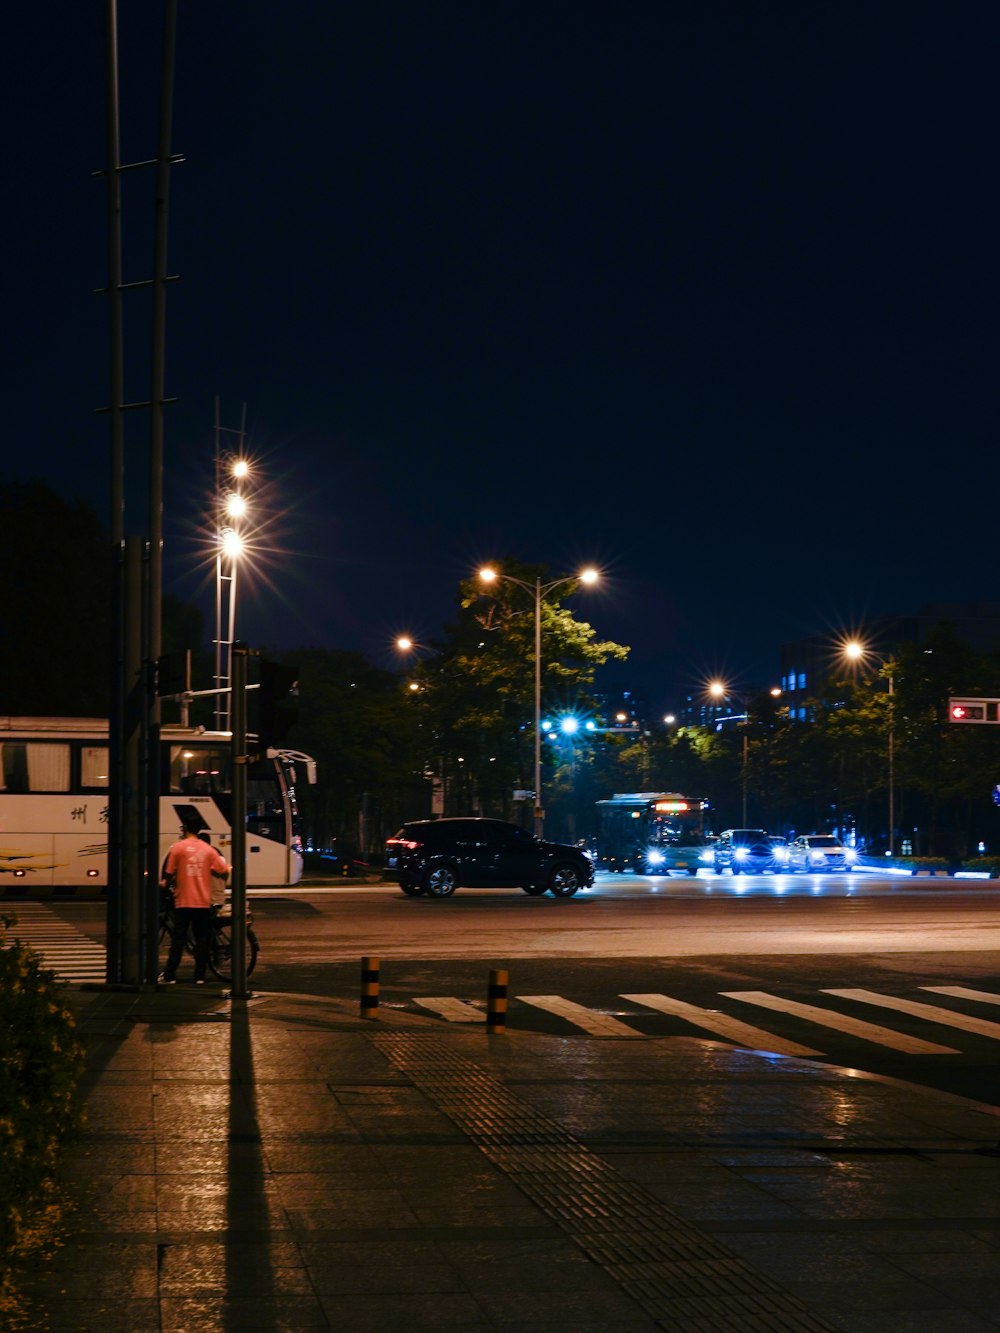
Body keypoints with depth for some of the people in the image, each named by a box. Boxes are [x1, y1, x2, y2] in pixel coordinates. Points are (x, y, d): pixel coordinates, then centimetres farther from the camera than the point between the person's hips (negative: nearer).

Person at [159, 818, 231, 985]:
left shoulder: (178, 848, -5)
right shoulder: (208, 849, 2)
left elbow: (169, 873, -3)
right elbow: (224, 872, 4)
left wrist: (164, 883, 18)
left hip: (183, 902, -2)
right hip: (203, 902, 2)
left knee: (178, 939, 3)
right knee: (202, 939, 7)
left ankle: (169, 975, 3)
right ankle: (199, 976, 5)